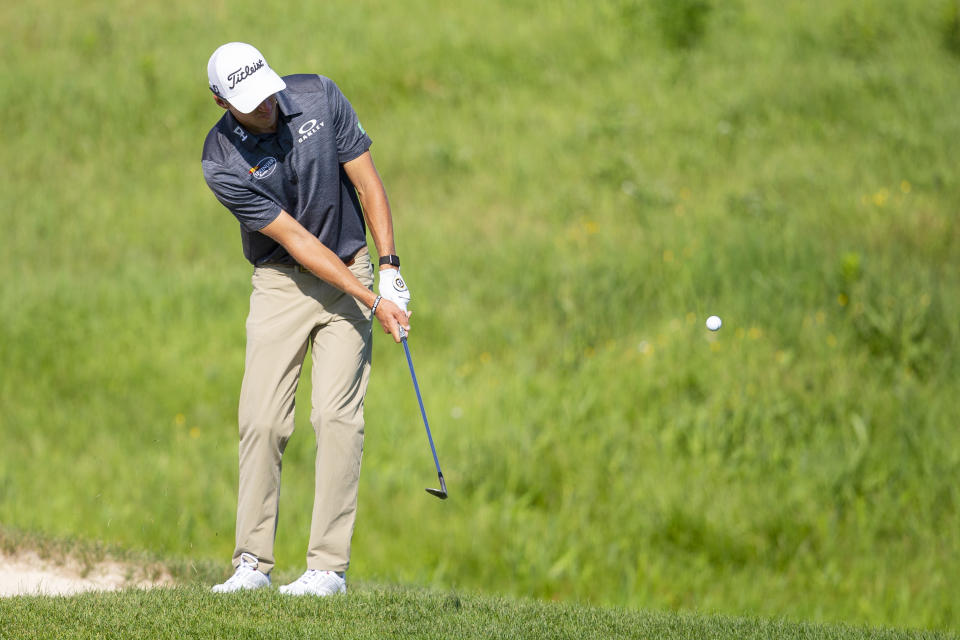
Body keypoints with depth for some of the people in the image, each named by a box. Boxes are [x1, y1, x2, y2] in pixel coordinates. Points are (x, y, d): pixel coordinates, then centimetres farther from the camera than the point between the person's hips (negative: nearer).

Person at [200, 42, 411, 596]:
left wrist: (389, 269, -11)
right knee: (262, 420, -8)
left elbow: (366, 181, -4)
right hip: (280, 282, 0)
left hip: (350, 269, 0)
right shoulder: (222, 162, -18)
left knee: (336, 415, -10)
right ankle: (253, 564, 0)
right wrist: (371, 302, -21)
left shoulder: (319, 97, -12)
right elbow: (296, 240, -18)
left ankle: (329, 565, -11)